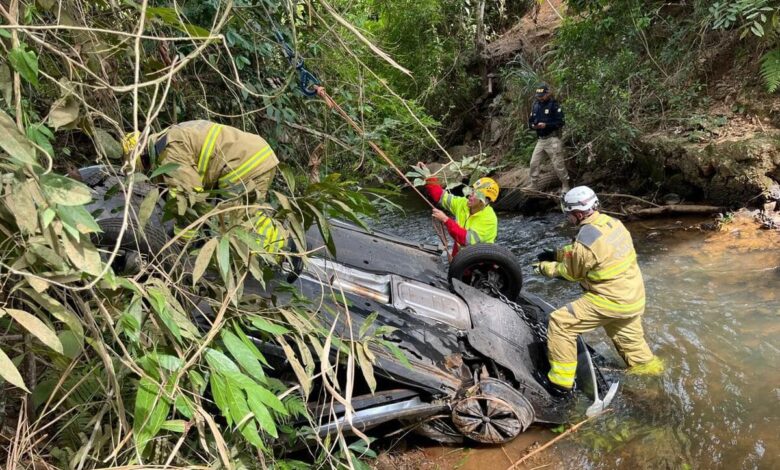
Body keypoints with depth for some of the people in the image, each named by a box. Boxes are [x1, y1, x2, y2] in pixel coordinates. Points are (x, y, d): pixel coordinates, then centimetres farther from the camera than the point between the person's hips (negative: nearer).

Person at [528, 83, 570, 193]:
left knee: (558, 164, -3)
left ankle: (565, 185, 10)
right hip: (540, 139, 6)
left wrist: (546, 125, -22)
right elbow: (530, 121, 15)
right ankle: (533, 184, 18)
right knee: (534, 163, 6)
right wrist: (533, 126, -8)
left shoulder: (554, 105, -8)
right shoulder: (536, 105, 10)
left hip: (552, 139, -6)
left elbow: (561, 122, -13)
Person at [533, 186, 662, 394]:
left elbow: (571, 272, -8)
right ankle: (644, 363, 57)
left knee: (560, 322, -6)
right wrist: (555, 254, 13)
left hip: (610, 300, -8)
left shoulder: (586, 241, -26)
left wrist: (545, 267, 6)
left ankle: (561, 379, 1)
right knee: (627, 334, 33)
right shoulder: (612, 222, -1)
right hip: (634, 296, 9)